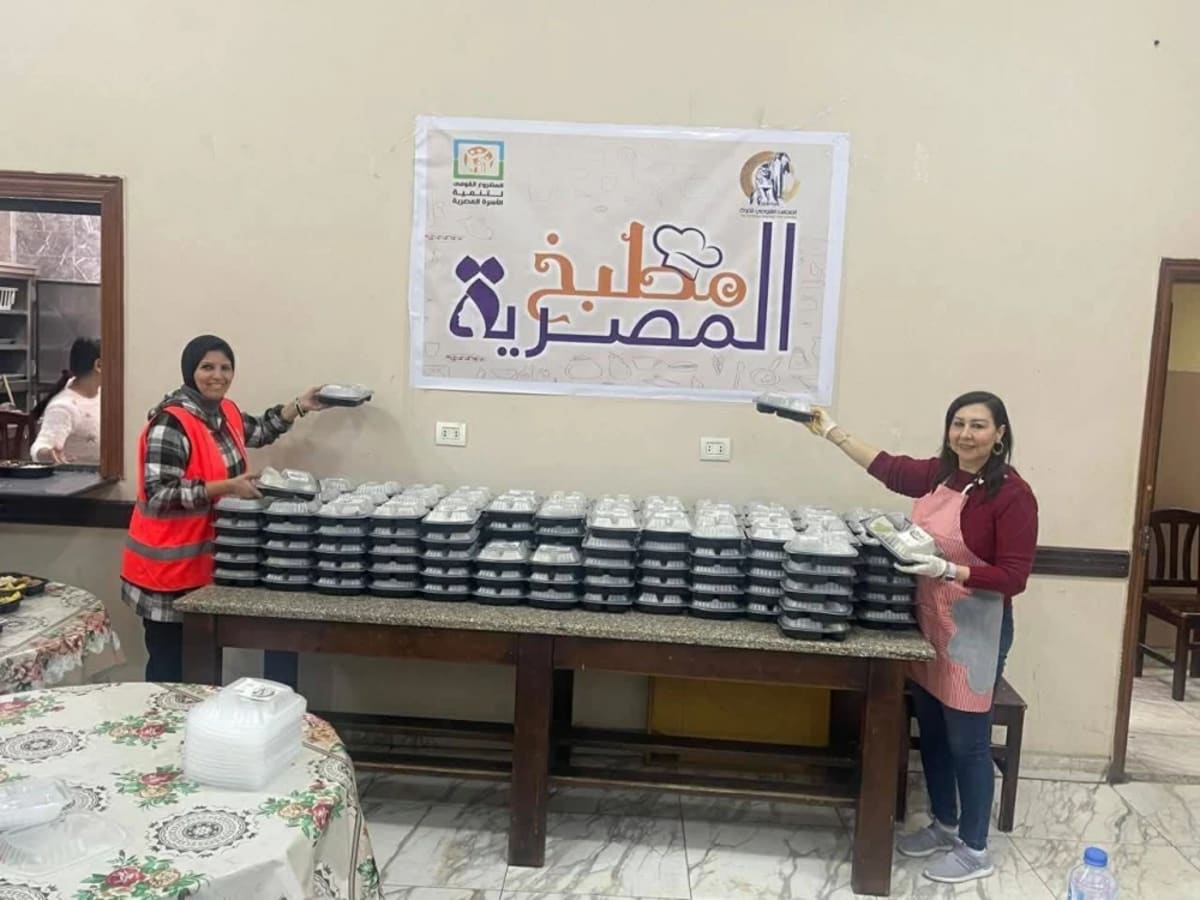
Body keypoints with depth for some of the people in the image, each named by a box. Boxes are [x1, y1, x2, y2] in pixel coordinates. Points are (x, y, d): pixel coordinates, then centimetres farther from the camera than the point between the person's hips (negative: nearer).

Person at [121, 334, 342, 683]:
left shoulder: (225, 412, 6)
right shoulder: (171, 422, -20)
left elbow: (260, 431, 27)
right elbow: (159, 494, -25)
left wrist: (300, 406, 18)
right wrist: (227, 487, -26)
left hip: (203, 561, 8)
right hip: (168, 567, -8)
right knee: (169, 660, 4)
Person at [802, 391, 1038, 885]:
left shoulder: (1012, 494, -17)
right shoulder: (938, 474, 2)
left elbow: (1014, 576, -18)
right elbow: (889, 468, 18)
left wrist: (948, 570, -29)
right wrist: (832, 431, 20)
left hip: (974, 632, -7)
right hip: (928, 622, 7)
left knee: (967, 741, 4)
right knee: (931, 731, 18)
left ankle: (974, 849, 22)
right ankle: (944, 826, 37)